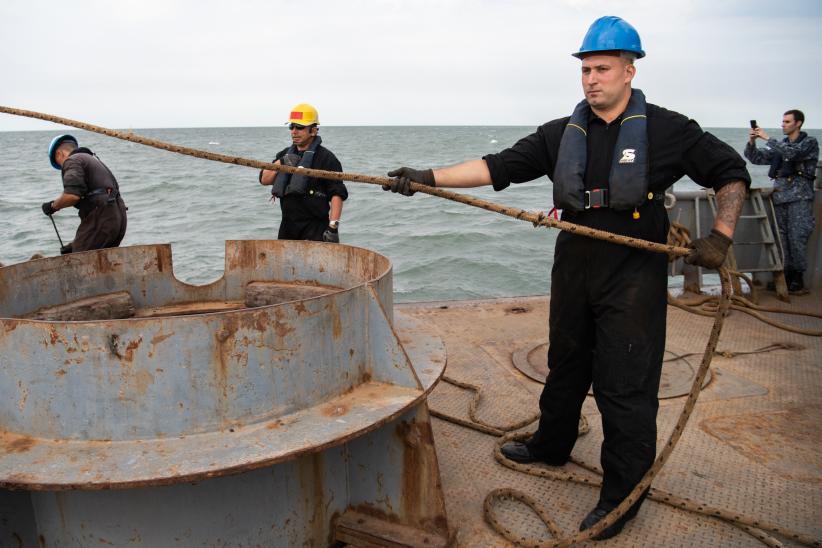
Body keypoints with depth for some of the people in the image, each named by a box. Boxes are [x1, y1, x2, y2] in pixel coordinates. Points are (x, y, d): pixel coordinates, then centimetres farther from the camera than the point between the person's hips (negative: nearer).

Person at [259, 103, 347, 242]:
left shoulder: (326, 158, -7)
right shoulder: (285, 154, 17)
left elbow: (337, 194, -14)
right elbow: (264, 180, 11)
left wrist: (333, 227, -22)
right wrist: (281, 163, -6)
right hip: (287, 226, 7)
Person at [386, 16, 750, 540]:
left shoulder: (667, 130, -4)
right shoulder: (563, 134, 5)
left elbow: (731, 172, 4)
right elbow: (499, 166, -3)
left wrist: (721, 234, -11)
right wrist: (430, 177, -13)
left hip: (634, 275, -4)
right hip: (575, 270, 5)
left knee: (625, 384, -2)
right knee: (566, 365, 19)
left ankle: (622, 496, 13)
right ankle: (551, 445, 41)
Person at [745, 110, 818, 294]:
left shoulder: (809, 143, 3)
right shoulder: (780, 146, 19)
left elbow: (792, 153, -16)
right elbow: (756, 158, 15)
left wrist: (767, 138, -15)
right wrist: (752, 141, -3)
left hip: (800, 197, -5)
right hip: (780, 196, 5)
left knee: (798, 237, -10)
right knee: (782, 238, 2)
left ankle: (798, 279, -7)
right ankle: (785, 277, 6)